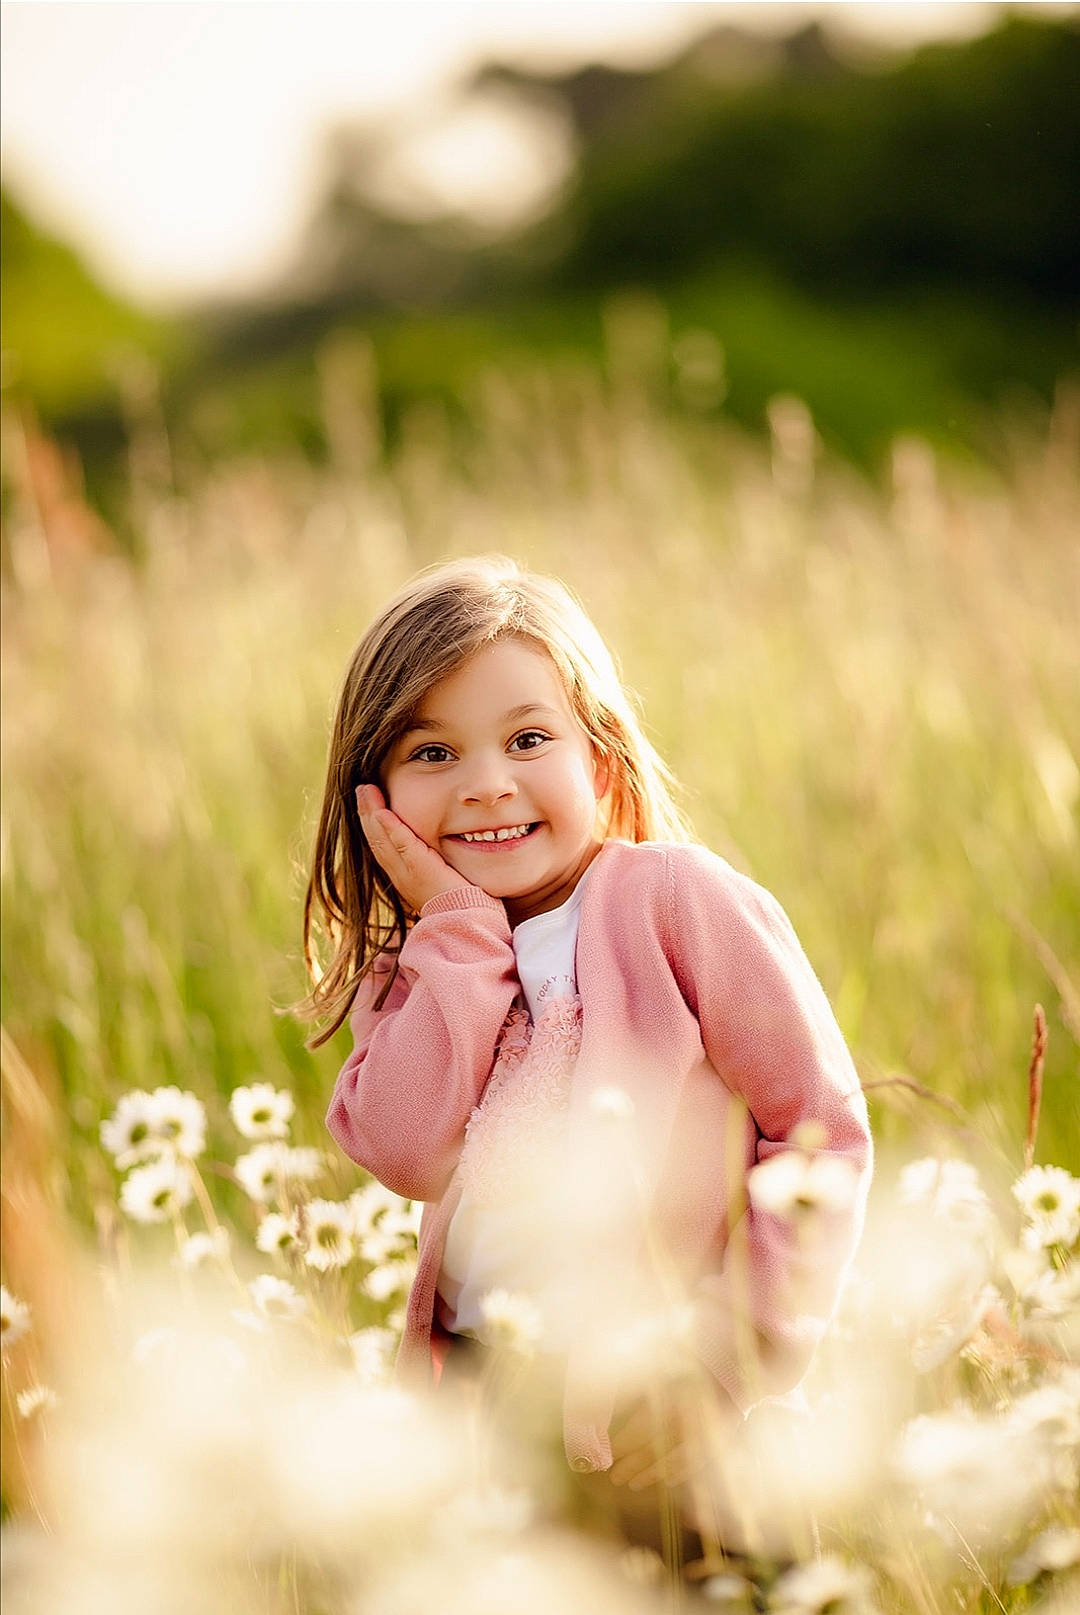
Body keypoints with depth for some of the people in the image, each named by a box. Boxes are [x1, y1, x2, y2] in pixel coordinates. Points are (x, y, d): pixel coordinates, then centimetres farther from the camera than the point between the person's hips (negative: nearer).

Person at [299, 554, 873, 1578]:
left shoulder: (676, 897, -2)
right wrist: (460, 929, -6)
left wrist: (743, 1345, -12)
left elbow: (822, 1131, -5)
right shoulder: (416, 973, 13)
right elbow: (407, 1151, -8)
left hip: (668, 1408, -4)